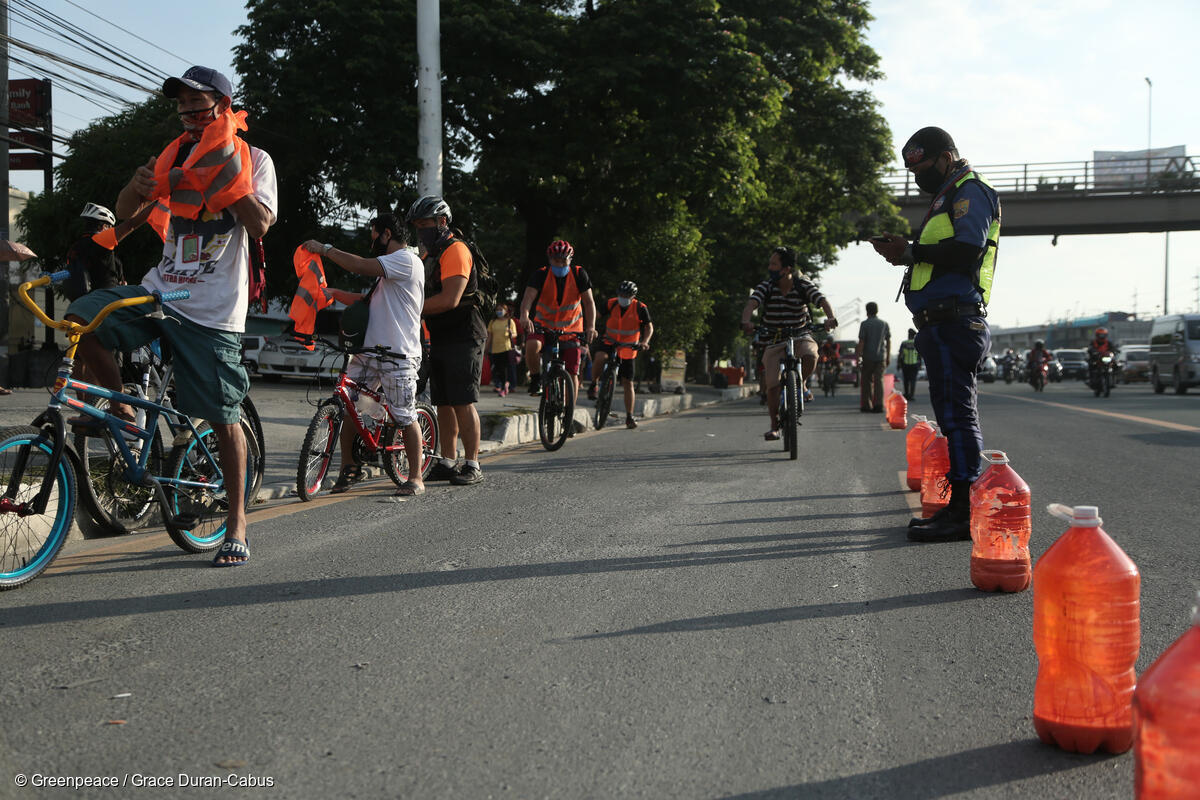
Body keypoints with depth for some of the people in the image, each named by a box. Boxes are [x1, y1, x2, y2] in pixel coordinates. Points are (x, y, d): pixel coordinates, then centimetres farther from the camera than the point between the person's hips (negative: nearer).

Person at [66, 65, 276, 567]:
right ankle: (120, 407, 2)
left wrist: (226, 173, -18)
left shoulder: (253, 159, 2)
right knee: (80, 320, -19)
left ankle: (236, 521, 10)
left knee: (223, 417, -3)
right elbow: (124, 213, 9)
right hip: (160, 290, 5)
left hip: (212, 309, -5)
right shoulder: (174, 158, 14)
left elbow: (260, 224, -12)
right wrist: (139, 185, -12)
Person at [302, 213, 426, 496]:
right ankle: (349, 468, 11)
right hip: (368, 350, 9)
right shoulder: (388, 266, 27)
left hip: (398, 355, -9)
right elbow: (368, 300, 25)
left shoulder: (406, 260, -7)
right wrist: (334, 293, 14)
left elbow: (360, 266, -17)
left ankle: (415, 478, 5)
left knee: (405, 417, -4)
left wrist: (325, 249, -7)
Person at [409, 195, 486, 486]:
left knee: (462, 402, -9)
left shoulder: (455, 250, -12)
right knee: (443, 403, 8)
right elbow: (429, 296, 22)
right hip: (440, 340, 9)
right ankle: (447, 462, 14)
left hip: (462, 339, -9)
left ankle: (472, 465, -4)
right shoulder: (430, 255, 19)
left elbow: (450, 299, -22)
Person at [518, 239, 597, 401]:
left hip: (571, 328, 1)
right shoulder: (540, 274, -13)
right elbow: (529, 296, -28)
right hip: (544, 325, -1)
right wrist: (524, 316, -50)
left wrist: (591, 326, -32)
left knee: (572, 374, -5)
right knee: (532, 346, -34)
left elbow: (588, 301, -15)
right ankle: (536, 379, -7)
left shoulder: (579, 274, -9)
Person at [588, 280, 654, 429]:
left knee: (628, 383, 1)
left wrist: (644, 341, -26)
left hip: (628, 349, 0)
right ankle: (593, 385, -10)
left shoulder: (640, 308, -10)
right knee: (600, 357, -35)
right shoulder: (610, 304, -9)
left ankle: (629, 417, 11)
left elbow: (649, 327, -8)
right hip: (609, 343, 0)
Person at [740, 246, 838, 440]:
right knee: (773, 384, -9)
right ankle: (774, 426, 8)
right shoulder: (766, 287, -9)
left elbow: (823, 301, -20)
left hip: (800, 336, 0)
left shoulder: (803, 285, -9)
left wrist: (830, 318, -43)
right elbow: (751, 304, -24)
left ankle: (800, 384, -2)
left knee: (810, 356, -34)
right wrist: (746, 321, -46)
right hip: (773, 340, 0)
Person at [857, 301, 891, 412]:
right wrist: (888, 356, 16)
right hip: (881, 356, 3)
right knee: (879, 380, 0)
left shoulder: (865, 324, -5)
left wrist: (858, 357, -8)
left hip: (868, 357, -3)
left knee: (866, 381, 7)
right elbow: (888, 341, 10)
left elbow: (861, 341, -10)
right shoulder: (884, 324, 8)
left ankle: (866, 406, 7)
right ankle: (878, 405, -10)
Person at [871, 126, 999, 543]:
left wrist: (911, 251, -12)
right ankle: (958, 507, 15)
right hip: (944, 323, 11)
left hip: (953, 321, -11)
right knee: (955, 413, 10)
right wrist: (903, 252, 9)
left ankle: (964, 513, -12)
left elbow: (966, 250, -19)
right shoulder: (949, 196, 27)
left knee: (956, 413, -12)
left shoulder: (970, 191, -4)